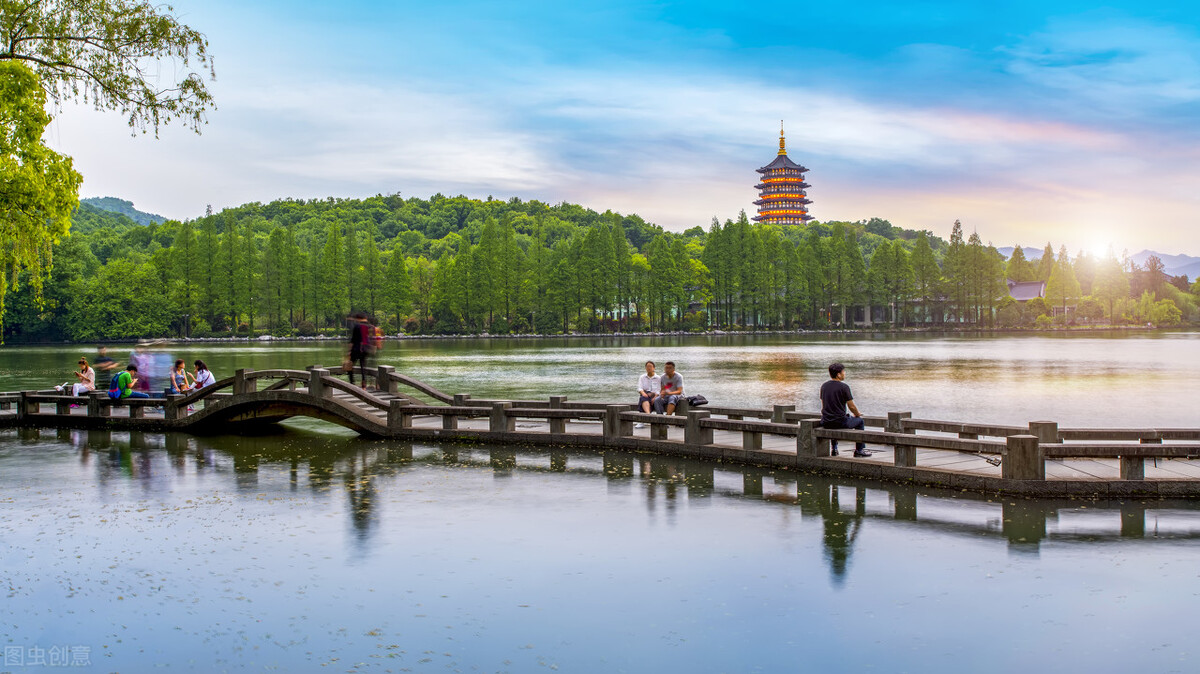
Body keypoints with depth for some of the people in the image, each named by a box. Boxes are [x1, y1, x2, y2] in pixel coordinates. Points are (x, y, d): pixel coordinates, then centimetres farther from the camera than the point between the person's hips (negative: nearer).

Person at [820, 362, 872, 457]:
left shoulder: (824, 386, 6)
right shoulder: (844, 387, -12)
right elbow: (852, 406, -7)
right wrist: (857, 414, 14)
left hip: (825, 422, 6)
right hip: (840, 422, -6)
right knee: (860, 421, 20)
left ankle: (834, 449, 38)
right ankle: (859, 450, 23)